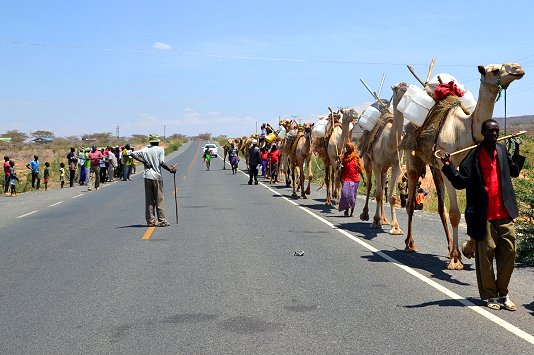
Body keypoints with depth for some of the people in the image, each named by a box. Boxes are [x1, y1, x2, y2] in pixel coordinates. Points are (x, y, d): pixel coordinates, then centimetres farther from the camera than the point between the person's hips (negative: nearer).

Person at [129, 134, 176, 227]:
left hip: (147, 176, 3)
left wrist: (143, 161, -1)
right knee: (159, 199, 2)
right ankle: (162, 220, 2)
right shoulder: (160, 149, -4)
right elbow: (162, 163, -14)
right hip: (157, 177, -3)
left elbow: (132, 154, 1)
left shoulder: (145, 150, 7)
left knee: (149, 200, 8)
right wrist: (171, 169, -5)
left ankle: (151, 221, 8)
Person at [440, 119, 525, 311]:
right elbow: (461, 182, -7)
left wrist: (517, 152, 21)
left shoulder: (502, 151, 10)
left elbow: (514, 172, 25)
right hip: (484, 216, -5)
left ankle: (503, 294, 22)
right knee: (486, 255, 3)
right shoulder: (474, 156, -5)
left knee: (508, 252, 8)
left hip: (505, 214, 5)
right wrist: (448, 166, -20)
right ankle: (489, 296, 16)